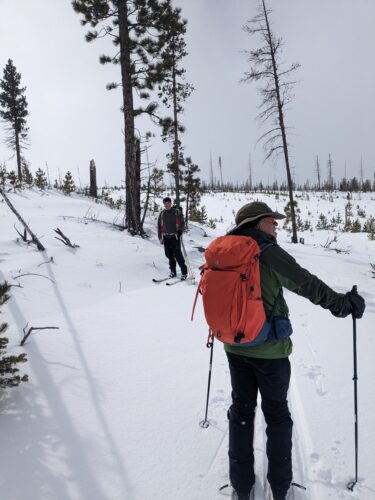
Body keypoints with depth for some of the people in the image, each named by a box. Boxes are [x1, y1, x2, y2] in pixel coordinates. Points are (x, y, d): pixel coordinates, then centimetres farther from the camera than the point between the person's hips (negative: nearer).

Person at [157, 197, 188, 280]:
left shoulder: (177, 212, -1)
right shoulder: (162, 213, 10)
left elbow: (182, 223, 0)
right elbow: (159, 226, 13)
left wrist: (180, 231, -16)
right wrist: (160, 237, 7)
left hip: (175, 236, -4)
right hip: (166, 237, 4)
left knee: (178, 255, -8)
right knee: (169, 255, 7)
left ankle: (184, 272, 0)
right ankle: (173, 271, 19)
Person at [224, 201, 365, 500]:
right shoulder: (269, 253, -20)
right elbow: (308, 285, -17)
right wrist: (343, 304, -2)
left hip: (235, 346, 5)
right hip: (270, 350, -4)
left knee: (241, 411, 18)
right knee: (277, 413, 15)